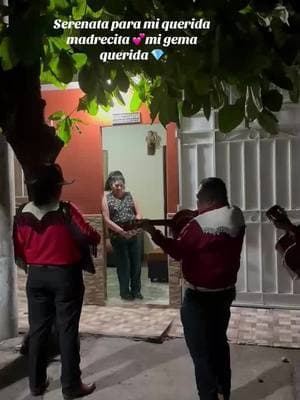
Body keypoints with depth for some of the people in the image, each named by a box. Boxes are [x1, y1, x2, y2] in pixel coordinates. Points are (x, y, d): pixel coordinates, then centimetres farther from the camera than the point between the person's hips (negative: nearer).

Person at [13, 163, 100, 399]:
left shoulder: (23, 214, -2)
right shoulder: (66, 211, -17)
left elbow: (19, 250, 6)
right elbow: (89, 236, -13)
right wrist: (97, 237, 8)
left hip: (36, 276, 5)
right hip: (65, 276, -4)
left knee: (38, 329, 15)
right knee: (67, 331, 5)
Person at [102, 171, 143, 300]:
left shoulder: (129, 195, 7)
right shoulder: (107, 197, -3)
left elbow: (138, 213, 4)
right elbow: (107, 220, -10)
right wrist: (121, 231, -20)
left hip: (135, 235, 3)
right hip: (118, 237, -3)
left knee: (136, 263, 9)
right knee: (123, 264, 7)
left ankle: (136, 290, 25)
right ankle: (125, 292, 23)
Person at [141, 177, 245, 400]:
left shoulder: (199, 225, -24)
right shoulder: (236, 218, 0)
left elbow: (178, 252, -13)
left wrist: (153, 232, -11)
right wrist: (184, 230, 6)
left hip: (200, 297, -8)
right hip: (225, 291, 8)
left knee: (202, 352, 7)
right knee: (219, 342, 25)